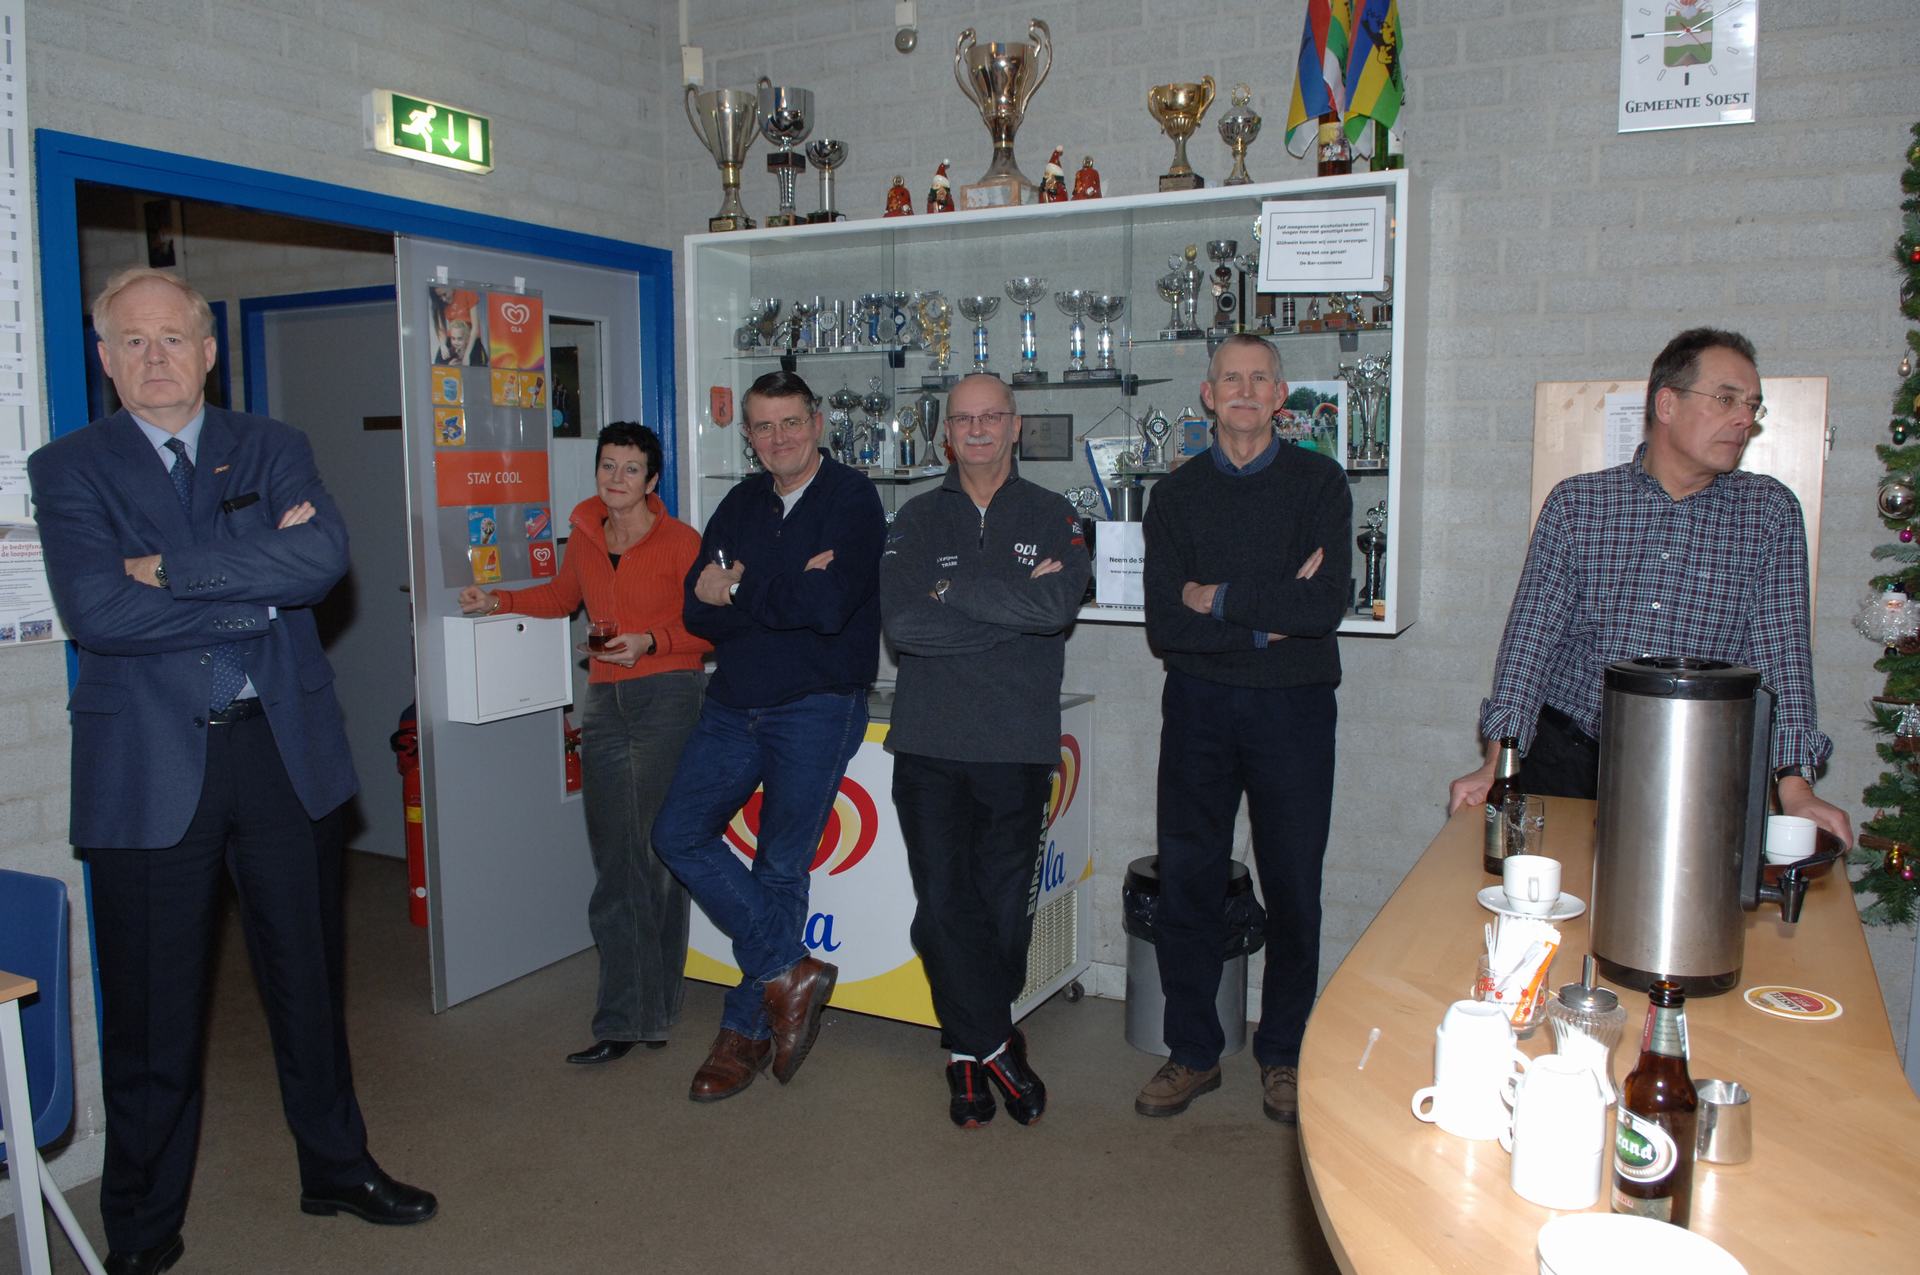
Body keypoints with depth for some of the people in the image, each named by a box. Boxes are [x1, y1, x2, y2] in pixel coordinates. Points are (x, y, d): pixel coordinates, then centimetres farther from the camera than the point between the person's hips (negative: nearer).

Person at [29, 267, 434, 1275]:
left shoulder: (273, 449, 7)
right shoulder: (69, 468, 1)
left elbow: (324, 557, -13)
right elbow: (95, 610, -16)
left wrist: (171, 568, -16)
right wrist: (260, 584, -14)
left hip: (285, 748, 2)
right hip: (148, 765, -2)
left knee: (307, 973, 15)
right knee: (152, 1002, 9)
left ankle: (336, 1165, 35)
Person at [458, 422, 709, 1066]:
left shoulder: (681, 541, -5)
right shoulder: (586, 533, 11)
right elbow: (564, 595, 29)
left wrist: (650, 641, -16)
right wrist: (499, 600, 18)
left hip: (667, 696, -5)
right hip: (605, 700, 5)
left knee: (657, 855, -7)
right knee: (613, 862, 3)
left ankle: (639, 1015, 3)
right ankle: (626, 1023, 11)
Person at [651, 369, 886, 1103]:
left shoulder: (852, 500, -7)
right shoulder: (741, 505, 10)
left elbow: (829, 607, -22)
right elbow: (698, 610, -1)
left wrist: (739, 589, -10)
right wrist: (788, 590, -17)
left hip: (816, 707, -6)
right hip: (734, 705, 6)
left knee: (780, 868, 2)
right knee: (679, 834, -1)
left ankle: (746, 1031, 17)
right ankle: (789, 973, 8)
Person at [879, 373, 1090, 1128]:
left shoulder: (1051, 517, 8)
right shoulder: (918, 520, 9)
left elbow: (1060, 604, -12)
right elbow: (902, 622, -7)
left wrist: (954, 589, -9)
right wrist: (1015, 607, -9)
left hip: (1018, 746, 0)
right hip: (930, 745, 1)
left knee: (1004, 907, 4)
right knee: (944, 905, -2)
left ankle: (970, 1050, 24)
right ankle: (993, 1047, 15)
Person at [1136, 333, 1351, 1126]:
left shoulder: (1319, 483, 2)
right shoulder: (1176, 494, 6)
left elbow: (1327, 604, -14)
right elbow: (1165, 626, -5)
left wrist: (1219, 599, -11)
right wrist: (1268, 619, -13)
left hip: (1293, 705, -1)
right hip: (1199, 705, 2)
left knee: (1293, 888, 6)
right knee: (1186, 882, 5)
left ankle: (1283, 1055, 23)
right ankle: (1192, 1052, 21)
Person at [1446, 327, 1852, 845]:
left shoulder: (1770, 513, 7)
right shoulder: (1574, 503, 3)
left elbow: (1781, 646, -1)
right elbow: (1532, 634, -2)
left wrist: (1795, 784, -13)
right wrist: (1498, 764, -13)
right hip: (1569, 753, -1)